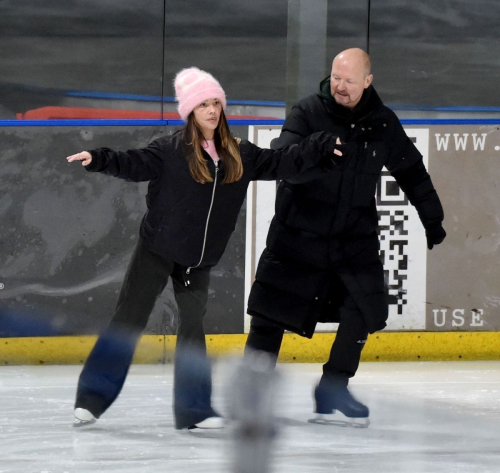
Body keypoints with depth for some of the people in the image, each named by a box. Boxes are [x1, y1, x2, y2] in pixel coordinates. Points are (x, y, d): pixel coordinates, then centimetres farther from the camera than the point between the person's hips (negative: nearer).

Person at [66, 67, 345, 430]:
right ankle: (92, 398, 2)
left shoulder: (239, 155, 4)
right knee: (129, 320, -3)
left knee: (193, 326, 8)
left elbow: (280, 164, 10)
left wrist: (323, 148, 5)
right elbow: (134, 165, -21)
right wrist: (99, 159, -37)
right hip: (157, 251, -5)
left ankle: (193, 409, 15)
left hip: (200, 260, 5)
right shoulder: (171, 151, -12)